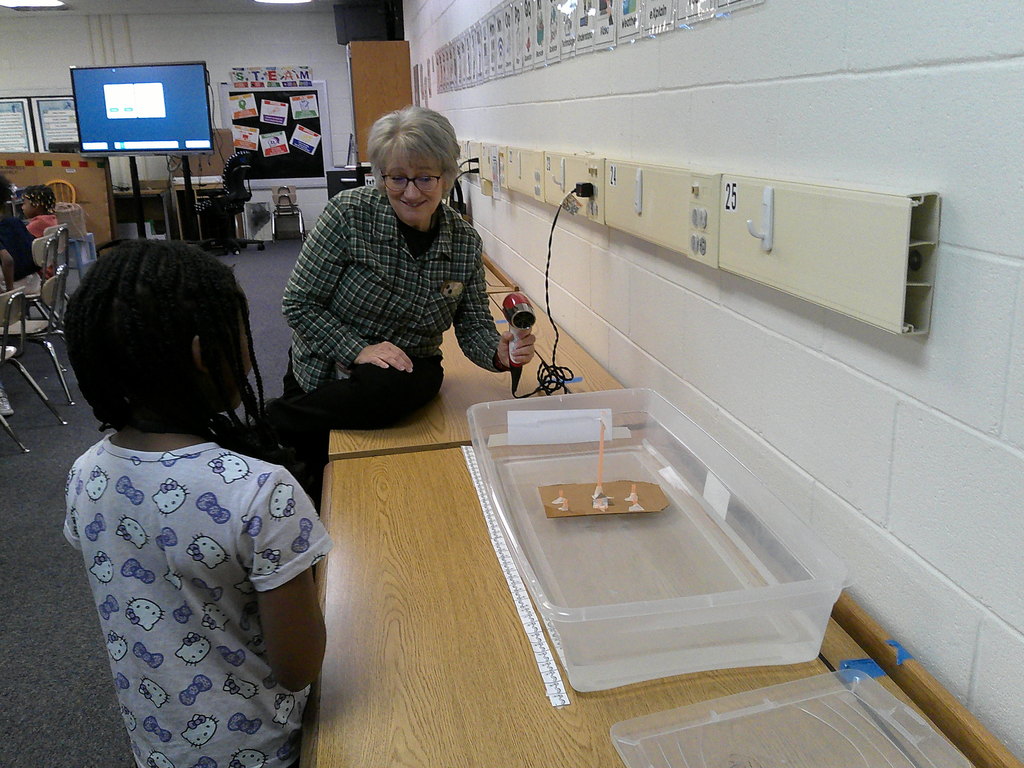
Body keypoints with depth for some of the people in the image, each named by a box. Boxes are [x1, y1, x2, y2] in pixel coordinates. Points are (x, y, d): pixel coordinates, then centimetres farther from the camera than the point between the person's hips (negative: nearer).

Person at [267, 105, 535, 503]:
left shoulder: (465, 242, -6)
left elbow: (473, 326, 0)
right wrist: (359, 350, -24)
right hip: (322, 373, -2)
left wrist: (499, 352, -22)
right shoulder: (350, 213, -16)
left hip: (404, 376, 3)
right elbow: (299, 304, -13)